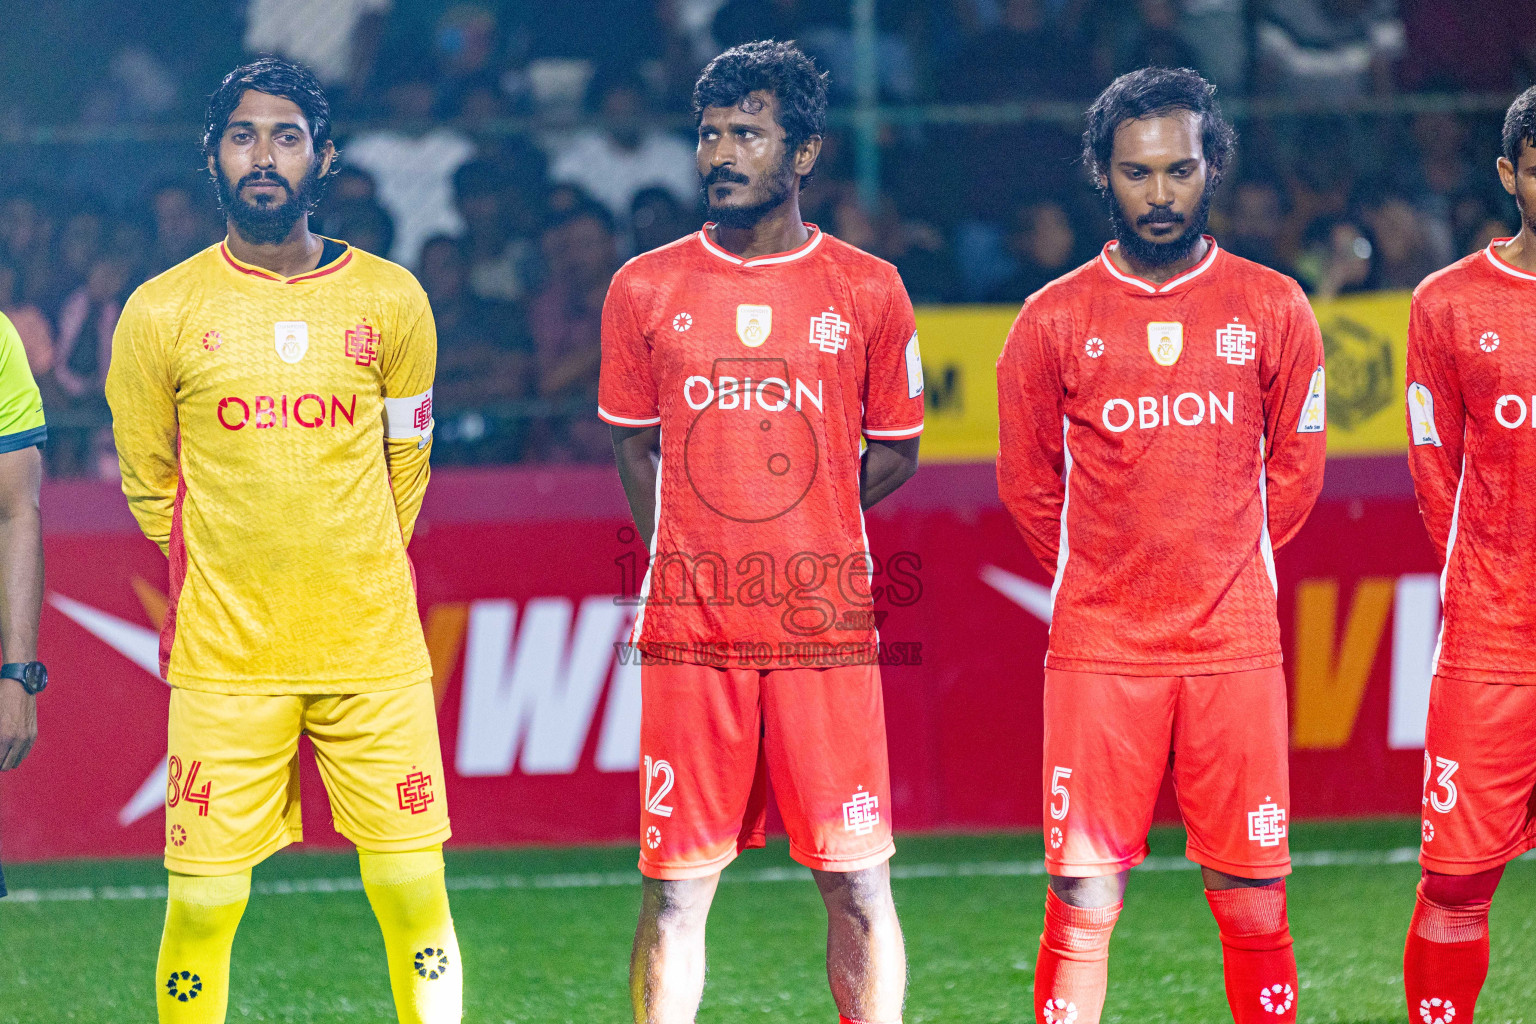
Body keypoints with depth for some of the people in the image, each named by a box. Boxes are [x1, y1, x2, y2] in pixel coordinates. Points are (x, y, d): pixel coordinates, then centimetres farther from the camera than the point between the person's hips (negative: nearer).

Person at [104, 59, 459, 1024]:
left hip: (375, 649, 1)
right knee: (204, 905, -2)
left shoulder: (391, 301, 4)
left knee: (413, 891, 0)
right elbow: (150, 482, 12)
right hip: (223, 657, -1)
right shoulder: (162, 313, 0)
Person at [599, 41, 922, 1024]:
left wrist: (801, 531, 7)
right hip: (688, 632, 1)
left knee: (858, 885, -1)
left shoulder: (867, 291, 3)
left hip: (828, 630, 0)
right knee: (676, 889, 0)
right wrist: (685, 558, 9)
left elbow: (893, 454, 13)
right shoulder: (647, 288, 6)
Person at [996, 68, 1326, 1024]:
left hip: (1236, 649, 1)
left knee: (1255, 907, 1)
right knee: (1085, 908, -4)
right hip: (1100, 653, -1)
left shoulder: (1273, 309, 5)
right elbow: (1029, 484, 14)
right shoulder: (1056, 319, 3)